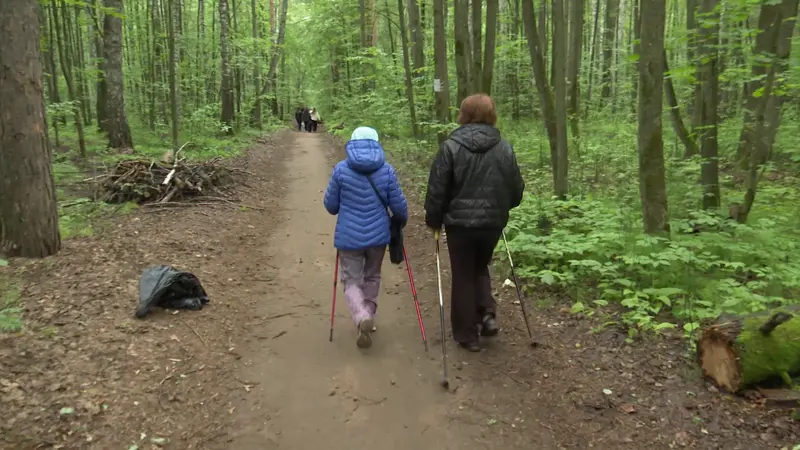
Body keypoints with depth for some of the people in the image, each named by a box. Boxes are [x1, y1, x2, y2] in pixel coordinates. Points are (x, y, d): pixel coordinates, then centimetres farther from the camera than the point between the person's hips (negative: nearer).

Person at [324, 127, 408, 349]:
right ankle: (368, 317, 29)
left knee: (351, 280, 7)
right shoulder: (386, 170, -5)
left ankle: (362, 318, -17)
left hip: (349, 236, -2)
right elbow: (398, 205, -1)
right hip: (378, 235, 2)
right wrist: (402, 221, 20)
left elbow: (330, 205, 0)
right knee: (372, 276, 22)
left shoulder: (341, 169, -8)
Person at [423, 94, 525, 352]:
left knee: (463, 277, 10)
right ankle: (487, 315, 11)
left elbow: (437, 189, -9)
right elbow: (516, 189, 6)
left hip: (460, 222, -3)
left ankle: (467, 334, 16)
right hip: (493, 222, 3)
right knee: (480, 268, 26)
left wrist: (434, 221, 5)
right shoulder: (504, 148, 0)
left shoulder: (451, 147, -10)